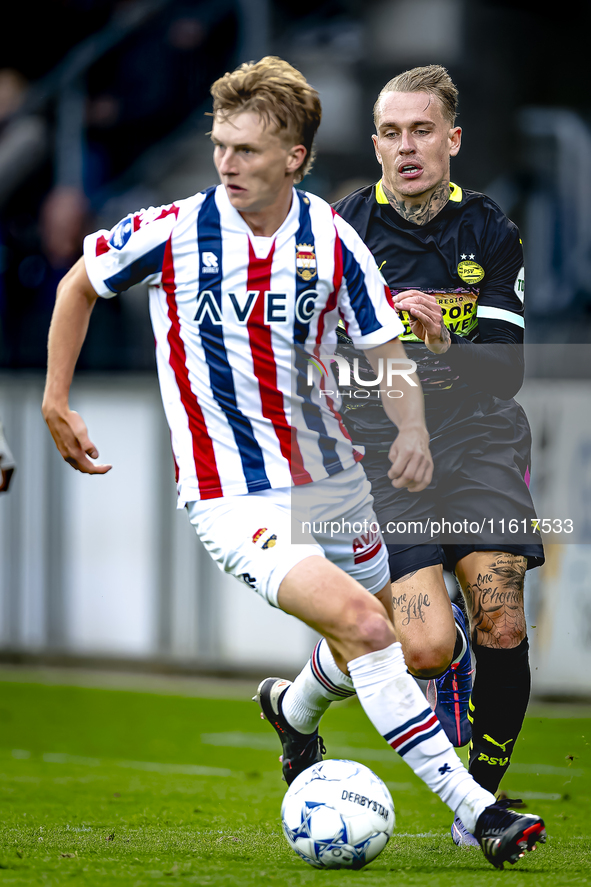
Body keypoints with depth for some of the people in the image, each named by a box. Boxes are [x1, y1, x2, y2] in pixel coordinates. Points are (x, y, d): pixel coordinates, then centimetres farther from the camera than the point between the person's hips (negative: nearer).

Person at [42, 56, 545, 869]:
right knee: (362, 626, -23)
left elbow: (386, 347, 1)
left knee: (380, 634, 19)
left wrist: (413, 430, -18)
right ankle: (472, 807, -20)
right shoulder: (174, 233, -12)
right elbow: (80, 282, 6)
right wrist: (56, 401, 6)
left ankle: (294, 707, 53)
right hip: (233, 492, -5)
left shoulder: (330, 240, -6)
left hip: (326, 477, 5)